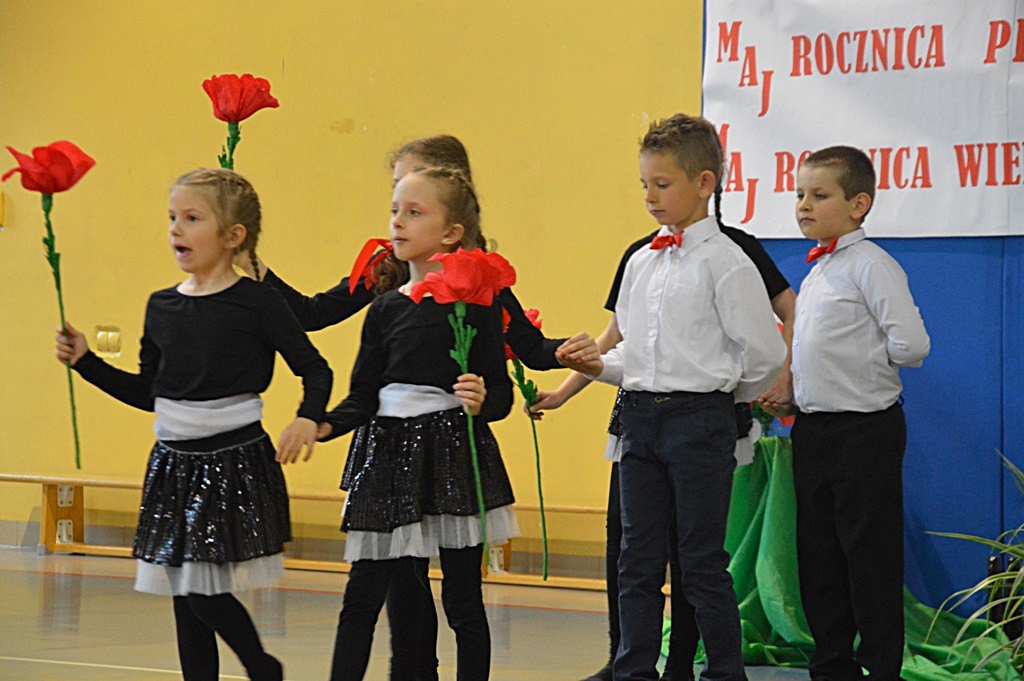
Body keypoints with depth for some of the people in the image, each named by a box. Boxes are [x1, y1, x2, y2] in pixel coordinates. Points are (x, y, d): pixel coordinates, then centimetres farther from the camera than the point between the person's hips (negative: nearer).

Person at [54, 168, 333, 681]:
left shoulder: (255, 302, -7)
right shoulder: (162, 306, 8)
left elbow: (314, 369, -2)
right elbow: (147, 392, 15)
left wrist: (308, 418, -19)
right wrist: (85, 362, 9)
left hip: (234, 460, -6)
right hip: (174, 464, 6)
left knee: (208, 595, -9)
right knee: (185, 599, 7)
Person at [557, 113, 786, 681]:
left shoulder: (725, 262, -8)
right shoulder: (641, 263, 12)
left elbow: (764, 354, -8)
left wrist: (721, 396, 3)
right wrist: (601, 366, 2)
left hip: (699, 421, -7)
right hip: (641, 418, 7)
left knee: (702, 560, -1)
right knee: (638, 559, 10)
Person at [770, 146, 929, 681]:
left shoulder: (870, 265, -11)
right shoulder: (816, 271, 15)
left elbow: (911, 344, -18)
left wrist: (861, 362, -7)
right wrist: (789, 393, 12)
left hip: (863, 430, -9)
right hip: (813, 429, 9)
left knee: (870, 556, -4)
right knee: (817, 555, 13)